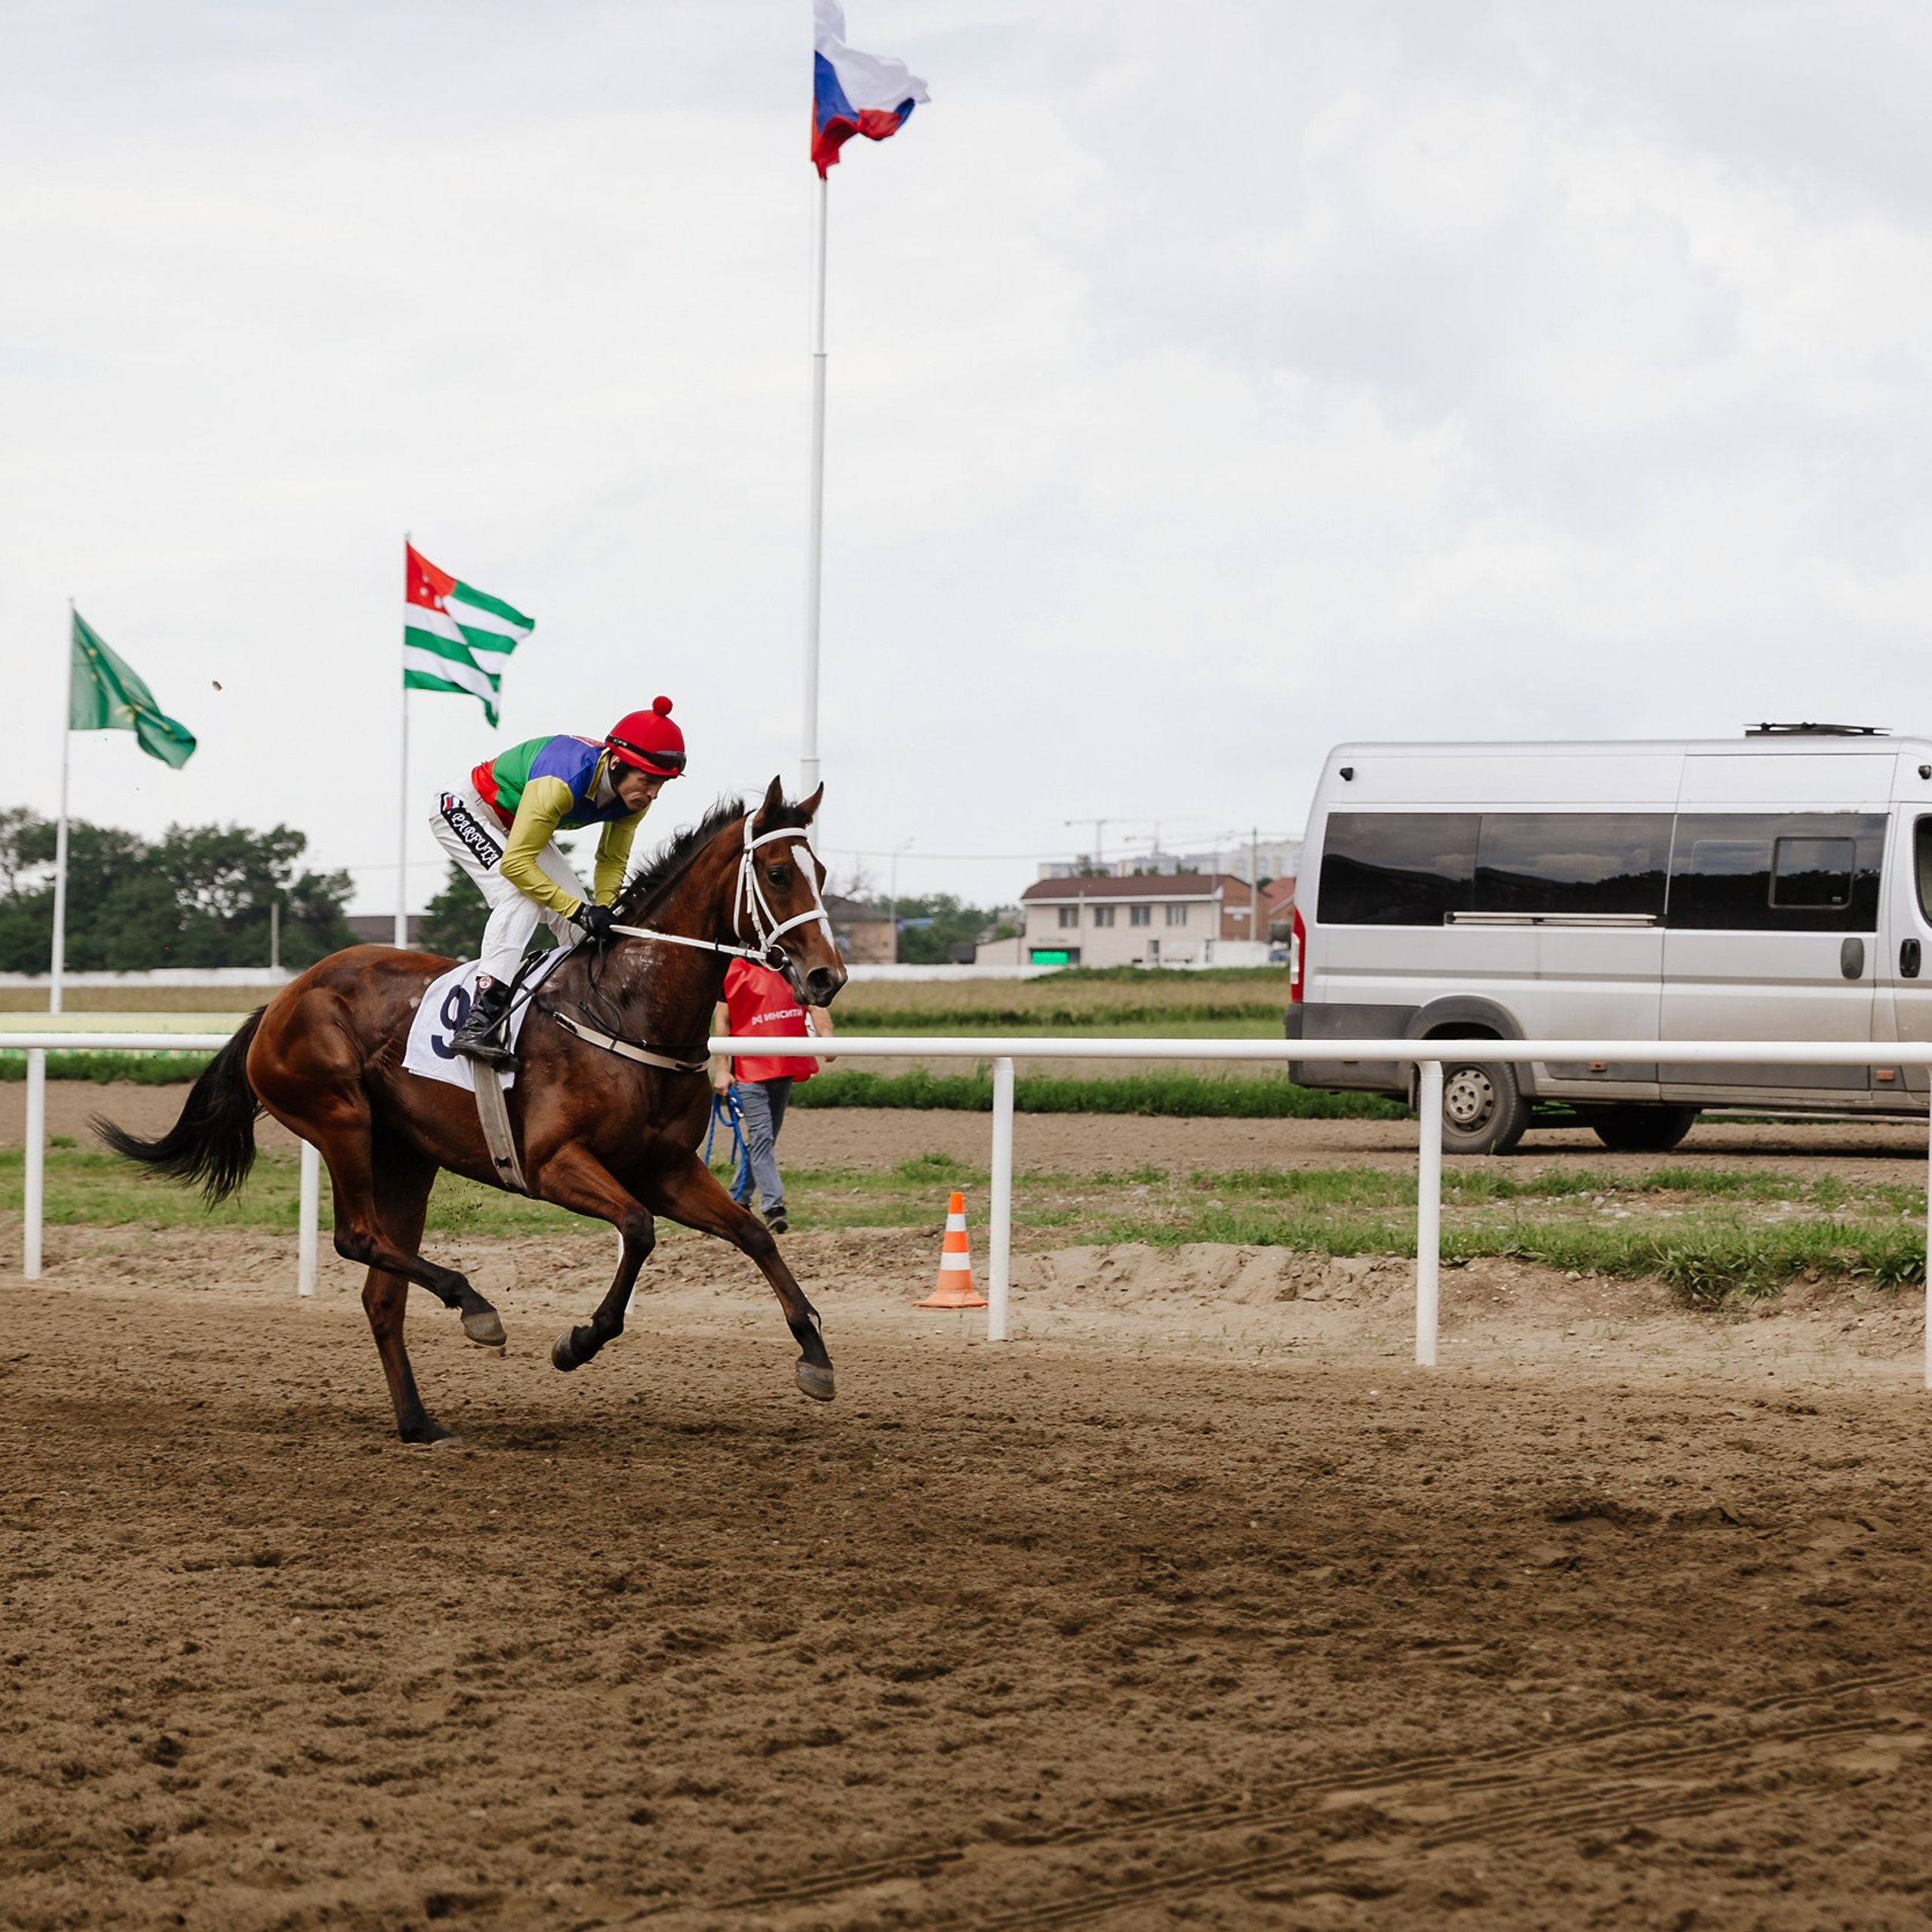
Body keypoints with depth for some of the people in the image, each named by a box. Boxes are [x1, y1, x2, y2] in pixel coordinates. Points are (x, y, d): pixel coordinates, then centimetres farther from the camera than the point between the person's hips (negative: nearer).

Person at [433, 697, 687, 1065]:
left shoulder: (635, 797, -17)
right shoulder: (561, 783, -41)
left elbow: (613, 858, -3)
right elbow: (516, 863, -38)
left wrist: (602, 907, -22)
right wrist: (577, 909, -37)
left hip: (515, 825, 9)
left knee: (584, 919, -2)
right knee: (522, 896, -30)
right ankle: (479, 1022, -38)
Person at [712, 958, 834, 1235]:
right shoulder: (737, 973, -3)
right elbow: (722, 1020, -2)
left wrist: (826, 1035, -22)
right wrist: (722, 1068, -7)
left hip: (786, 1067, 5)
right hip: (749, 1069, -5)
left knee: (764, 1139, 12)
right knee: (761, 1138, -11)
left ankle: (737, 1200, 25)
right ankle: (774, 1207, -15)